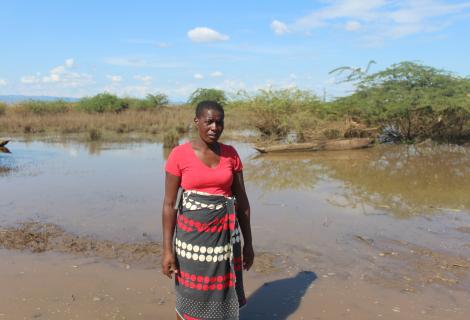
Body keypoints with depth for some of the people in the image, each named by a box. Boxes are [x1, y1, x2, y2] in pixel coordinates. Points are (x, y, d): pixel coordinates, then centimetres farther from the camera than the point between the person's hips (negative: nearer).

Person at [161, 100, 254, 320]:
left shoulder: (230, 154, 1)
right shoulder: (179, 155, -9)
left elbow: (242, 200, 5)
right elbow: (169, 204, -7)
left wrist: (248, 242, 6)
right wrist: (167, 249, -8)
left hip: (225, 234, 3)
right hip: (193, 234, -2)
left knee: (223, 297, 12)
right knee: (189, 298, 10)